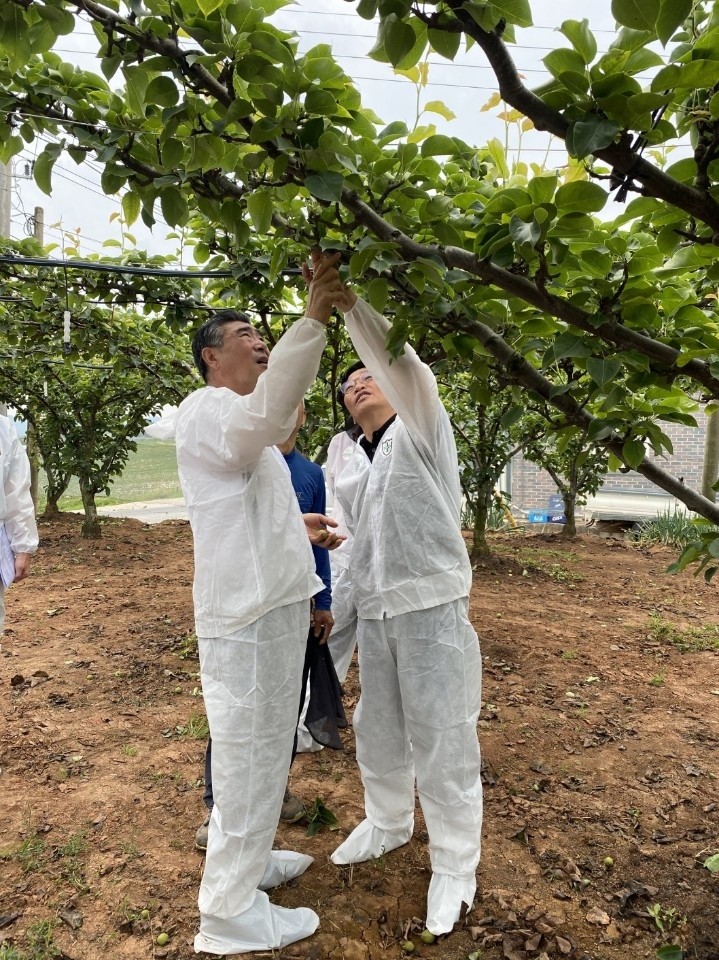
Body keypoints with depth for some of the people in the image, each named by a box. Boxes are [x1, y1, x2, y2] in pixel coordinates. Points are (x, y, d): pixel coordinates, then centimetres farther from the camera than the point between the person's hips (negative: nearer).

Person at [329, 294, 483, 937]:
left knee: (441, 736, 3)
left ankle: (456, 864, 23)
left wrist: (351, 300, -31)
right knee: (377, 728, 19)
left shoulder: (420, 429, -4)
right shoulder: (352, 469, 15)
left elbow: (407, 369, -23)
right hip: (373, 610, 7)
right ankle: (388, 823, 43)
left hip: (431, 606, -7)